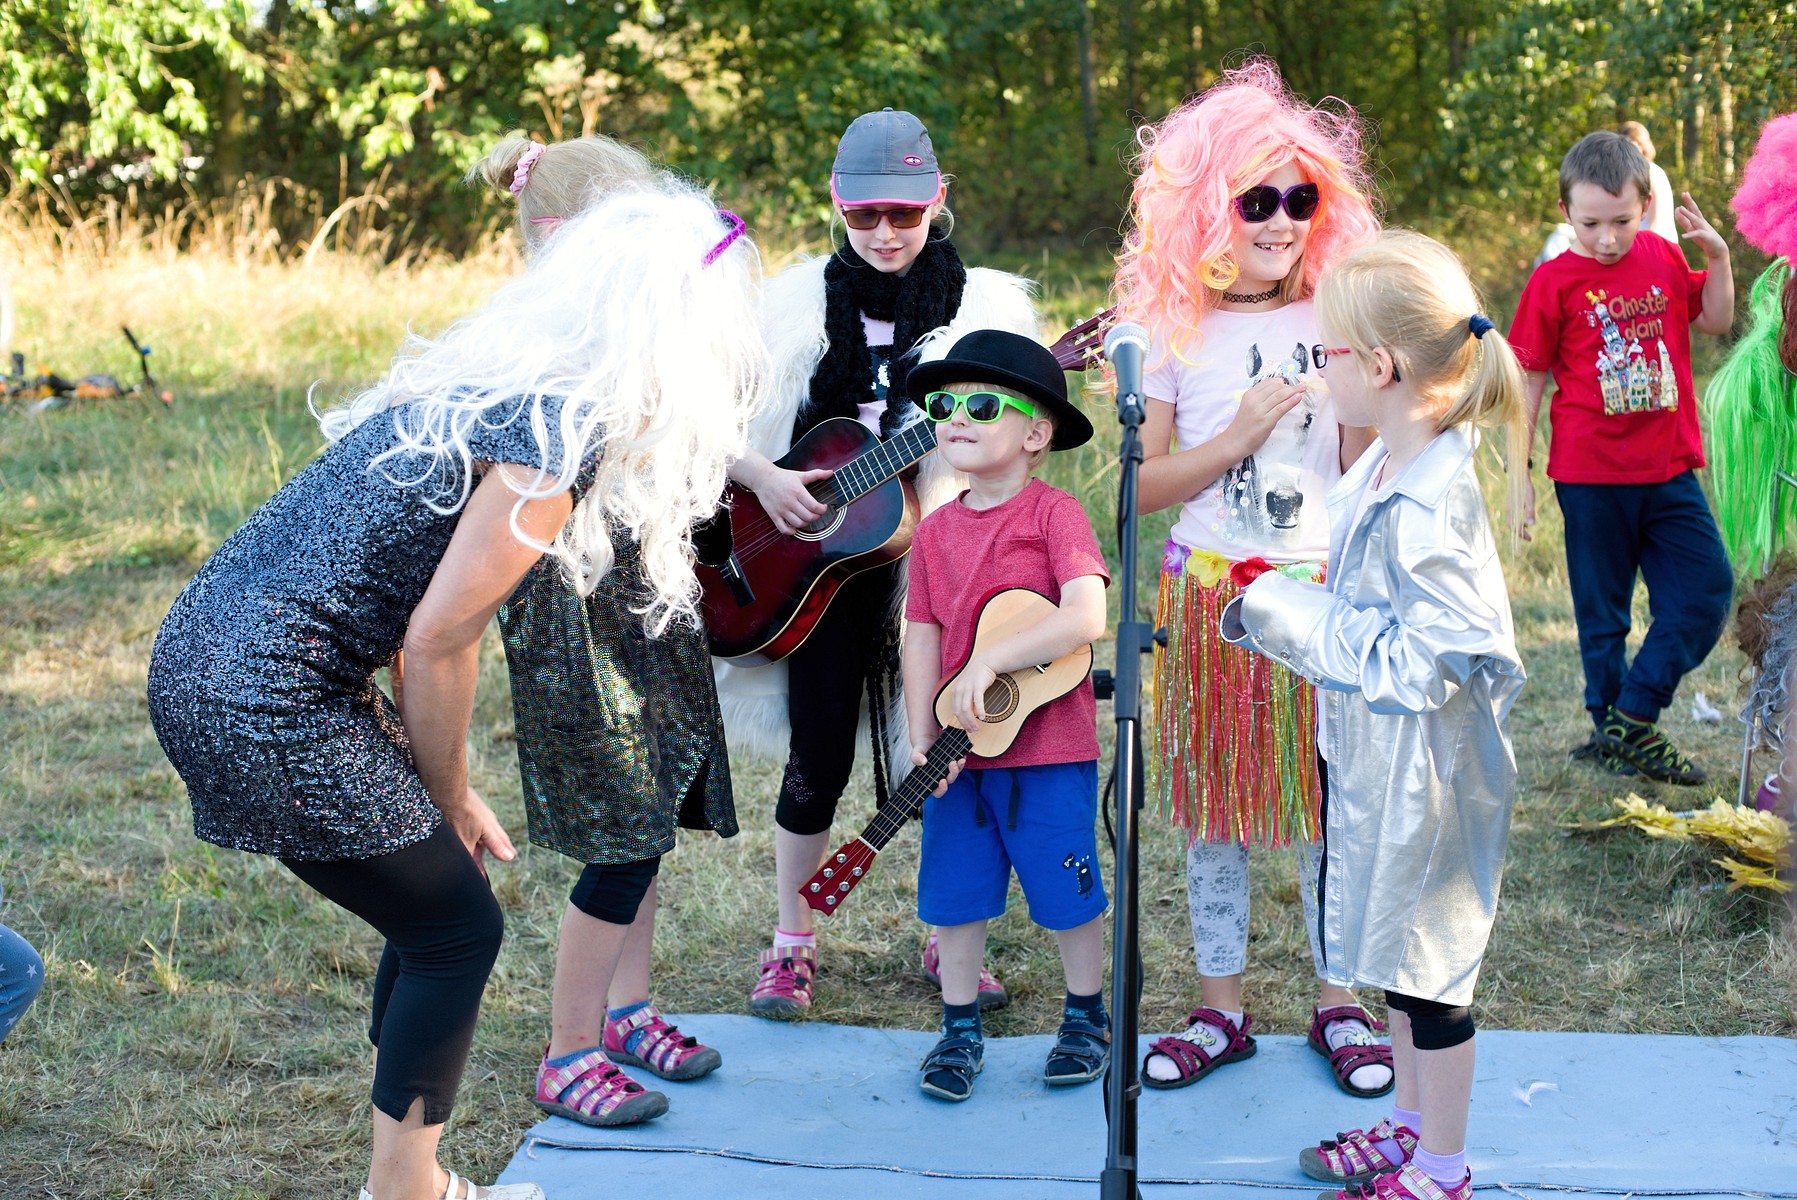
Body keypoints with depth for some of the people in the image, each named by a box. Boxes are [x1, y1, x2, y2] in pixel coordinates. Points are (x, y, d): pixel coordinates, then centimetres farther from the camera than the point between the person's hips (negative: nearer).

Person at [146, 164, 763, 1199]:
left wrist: (432, 786, 14)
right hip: (272, 708, -9)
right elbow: (437, 640, -15)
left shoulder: (484, 376, 12)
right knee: (459, 928, 7)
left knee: (431, 910, 19)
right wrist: (451, 799, 1)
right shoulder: (557, 438, -16)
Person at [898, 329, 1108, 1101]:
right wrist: (921, 738, -5)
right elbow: (922, 636, 5)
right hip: (960, 753, 5)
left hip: (1049, 752, -5)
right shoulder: (935, 530, 7)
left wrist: (990, 662, -25)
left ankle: (1087, 1017, 29)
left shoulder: (1055, 513, -9)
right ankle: (959, 1031, 26)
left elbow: (1087, 616, -21)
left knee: (1065, 895, 7)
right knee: (955, 896, 9)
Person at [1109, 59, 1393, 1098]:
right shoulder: (1174, 332, 0)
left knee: (1330, 798, 5)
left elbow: (1364, 479, 2)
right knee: (1213, 802, 7)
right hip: (1210, 593, 0)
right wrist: (1235, 439, -15)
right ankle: (1221, 1010, 21)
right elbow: (1145, 487, -2)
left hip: (1323, 591, 0)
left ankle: (1339, 1003, 21)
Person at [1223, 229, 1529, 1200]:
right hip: (1376, 757, 9)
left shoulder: (1427, 504, -28)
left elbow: (1423, 660, -28)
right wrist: (1282, 605, 0)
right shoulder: (1385, 471, 2)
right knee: (1395, 954, 23)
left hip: (1421, 772, -9)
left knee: (1426, 967, 6)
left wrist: (1291, 612, -20)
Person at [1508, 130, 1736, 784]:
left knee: (1708, 589, -2)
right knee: (1602, 609, 8)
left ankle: (1631, 717, 6)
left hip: (1669, 468, 4)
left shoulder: (1663, 257, 4)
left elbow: (1716, 322, 19)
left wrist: (1719, 257, 2)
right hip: (1591, 476, -4)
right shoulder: (1554, 281, -7)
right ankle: (1610, 727, 23)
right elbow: (1528, 381, -3)